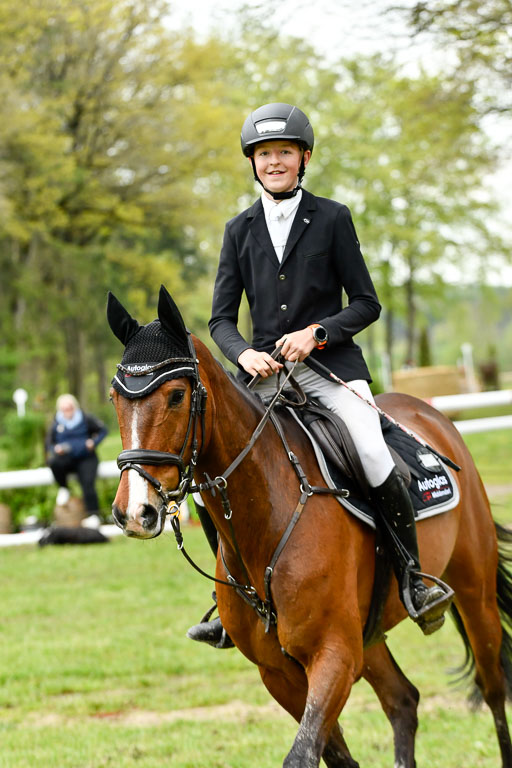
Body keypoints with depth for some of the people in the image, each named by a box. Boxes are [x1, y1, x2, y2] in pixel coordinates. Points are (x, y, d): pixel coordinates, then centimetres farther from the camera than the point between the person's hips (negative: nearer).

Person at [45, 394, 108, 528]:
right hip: (66, 458, 1)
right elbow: (49, 445, 10)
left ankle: (93, 515, -22)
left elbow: (102, 430, 11)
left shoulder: (85, 419, 3)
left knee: (87, 483, -25)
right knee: (53, 461, -33)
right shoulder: (56, 424, 6)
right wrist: (56, 449, -14)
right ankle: (63, 489, -7)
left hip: (86, 458, -1)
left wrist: (94, 442, -7)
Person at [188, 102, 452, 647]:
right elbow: (221, 319, 10)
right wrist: (245, 354, -11)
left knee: (373, 456, -26)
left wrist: (317, 332, -13)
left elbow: (366, 303, 4)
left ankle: (412, 577, -11)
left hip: (331, 363, -3)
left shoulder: (332, 219, 5)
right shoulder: (240, 230, 12)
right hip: (264, 369, 3)